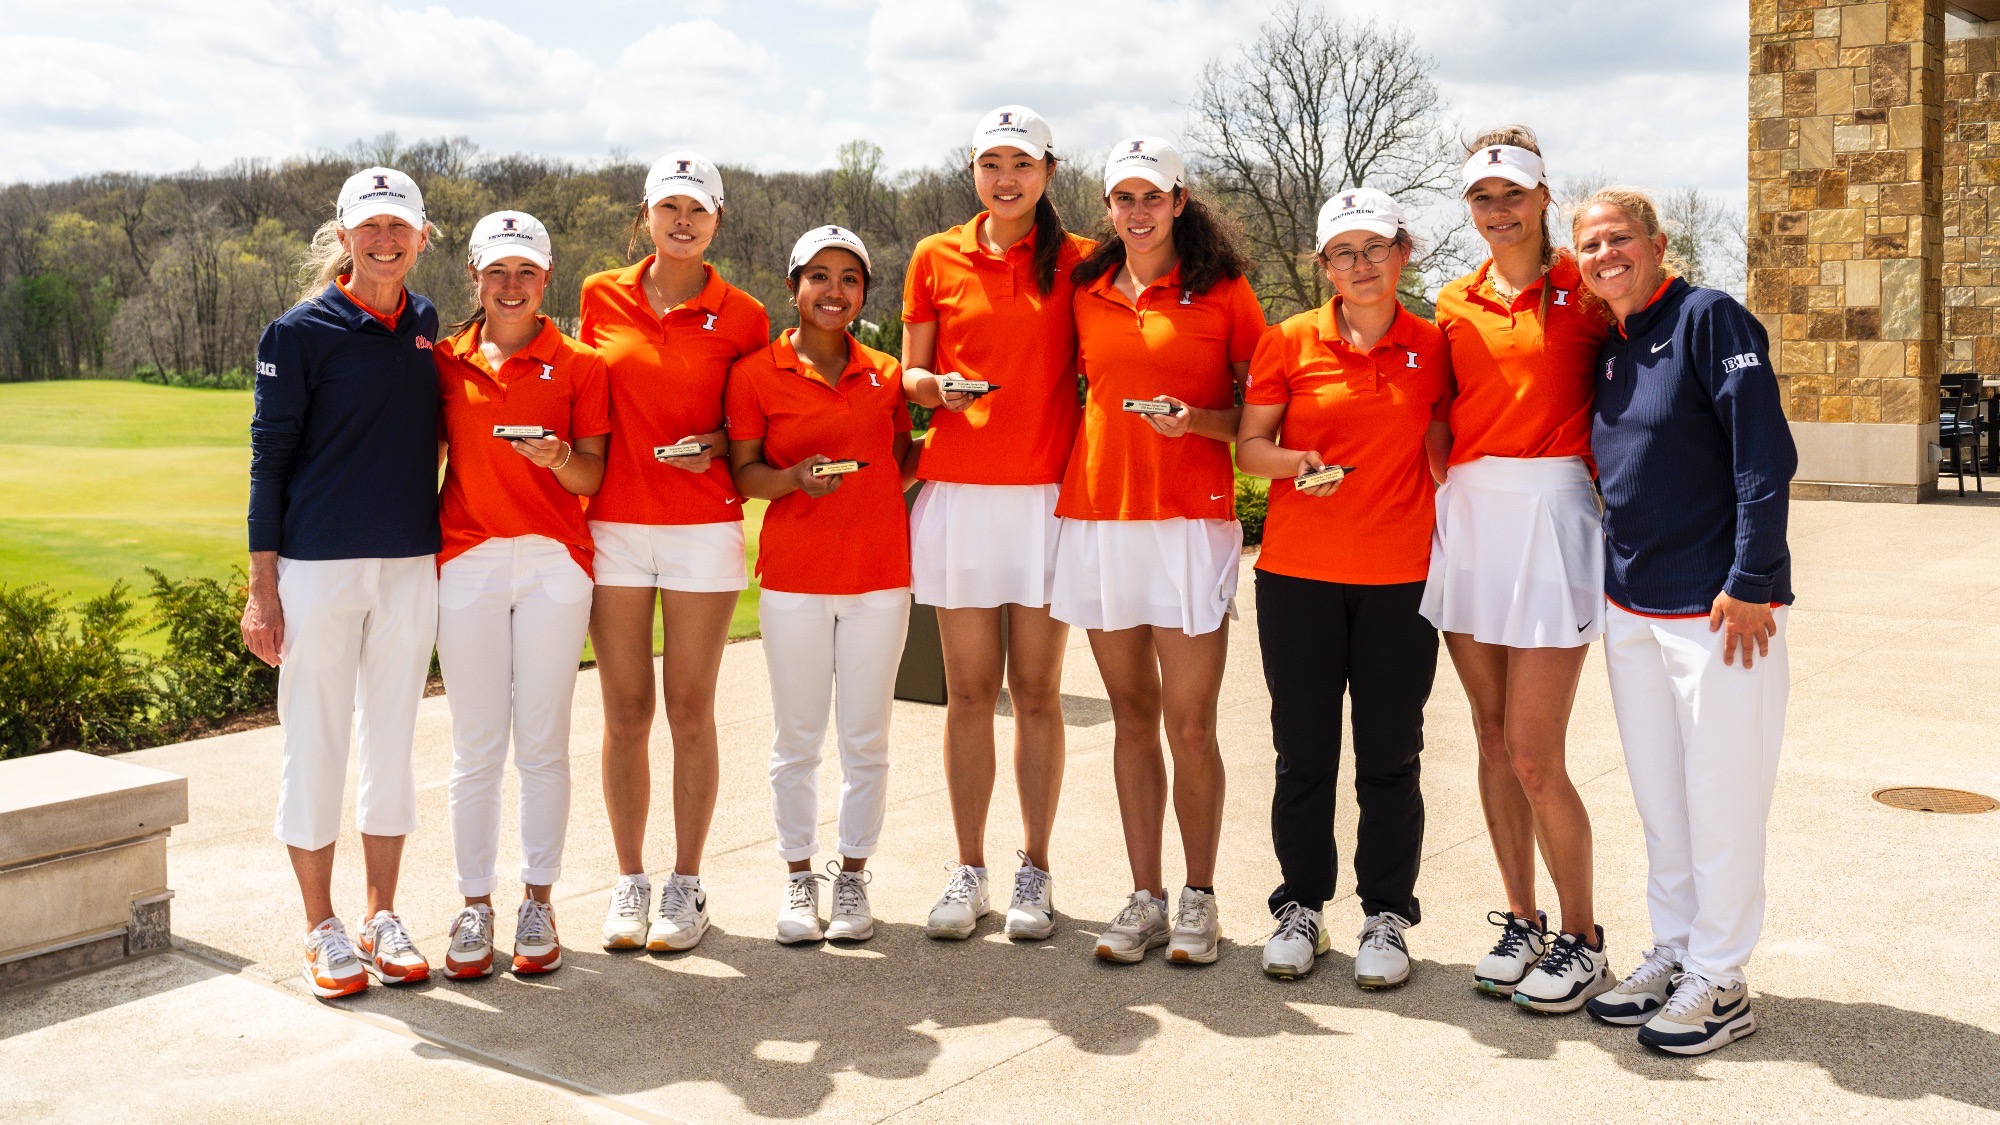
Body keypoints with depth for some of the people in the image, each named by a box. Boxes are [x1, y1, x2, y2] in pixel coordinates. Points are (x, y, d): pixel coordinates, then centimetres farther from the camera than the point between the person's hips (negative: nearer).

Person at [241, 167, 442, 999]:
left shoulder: (426, 326, 10)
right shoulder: (301, 332, -3)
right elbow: (269, 458, -3)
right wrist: (262, 586, -7)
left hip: (411, 568, 4)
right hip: (318, 569, -4)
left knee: (392, 742, 10)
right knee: (315, 743, 3)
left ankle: (382, 918, 22)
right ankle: (321, 930, 16)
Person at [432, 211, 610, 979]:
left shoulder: (578, 363, 5)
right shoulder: (446, 362, 10)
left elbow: (594, 477, 2)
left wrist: (559, 459, -18)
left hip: (553, 561, -1)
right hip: (468, 561, 1)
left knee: (543, 742, 2)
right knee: (476, 746, 2)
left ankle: (538, 901, 13)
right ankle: (475, 906, 12)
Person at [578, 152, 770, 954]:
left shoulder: (742, 317, 2)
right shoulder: (602, 297, 7)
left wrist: (719, 445, -9)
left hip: (702, 527, -2)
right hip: (615, 522, 2)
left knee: (690, 709, 2)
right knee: (625, 710, 5)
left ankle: (687, 885, 14)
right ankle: (628, 880, 18)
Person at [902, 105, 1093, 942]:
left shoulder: (1078, 261, 5)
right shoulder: (936, 258, 9)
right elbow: (910, 375, 12)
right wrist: (935, 386, -11)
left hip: (1049, 493, -1)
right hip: (957, 490, 1)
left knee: (1037, 691, 4)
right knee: (969, 691, 5)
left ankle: (1035, 872, 15)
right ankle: (969, 871, 15)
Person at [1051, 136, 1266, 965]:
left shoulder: (1222, 291, 3)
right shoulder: (1087, 293, 13)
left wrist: (1196, 420, -14)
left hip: (1192, 516, -3)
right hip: (1099, 514, 4)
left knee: (1190, 722, -3)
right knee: (1132, 714, 8)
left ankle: (1198, 899, 13)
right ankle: (1144, 898, 16)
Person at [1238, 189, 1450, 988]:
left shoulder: (1432, 347, 4)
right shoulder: (1290, 342, 0)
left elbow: (1440, 449, 13)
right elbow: (1248, 447, 2)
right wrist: (1294, 461, -17)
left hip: (1400, 576, 1)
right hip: (1298, 571, 0)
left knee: (1390, 756, 5)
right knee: (1303, 751, 8)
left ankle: (1386, 915, 19)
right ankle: (1301, 908, 22)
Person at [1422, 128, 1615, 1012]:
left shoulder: (1582, 290, 0)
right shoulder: (1455, 303, 13)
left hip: (1550, 517, -5)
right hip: (1466, 519, 5)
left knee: (1533, 755, -6)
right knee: (1491, 740, 10)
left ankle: (1580, 941, 11)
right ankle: (1522, 924, 23)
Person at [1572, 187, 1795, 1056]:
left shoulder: (1708, 318, -9)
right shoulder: (1606, 351, 12)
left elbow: (1764, 457, -15)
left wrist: (1751, 584, -19)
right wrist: (1614, 579, 14)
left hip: (1718, 609, -7)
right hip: (1630, 610, 7)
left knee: (1720, 802, 2)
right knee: (1657, 798, 14)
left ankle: (1718, 983, 14)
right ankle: (1673, 955, 27)